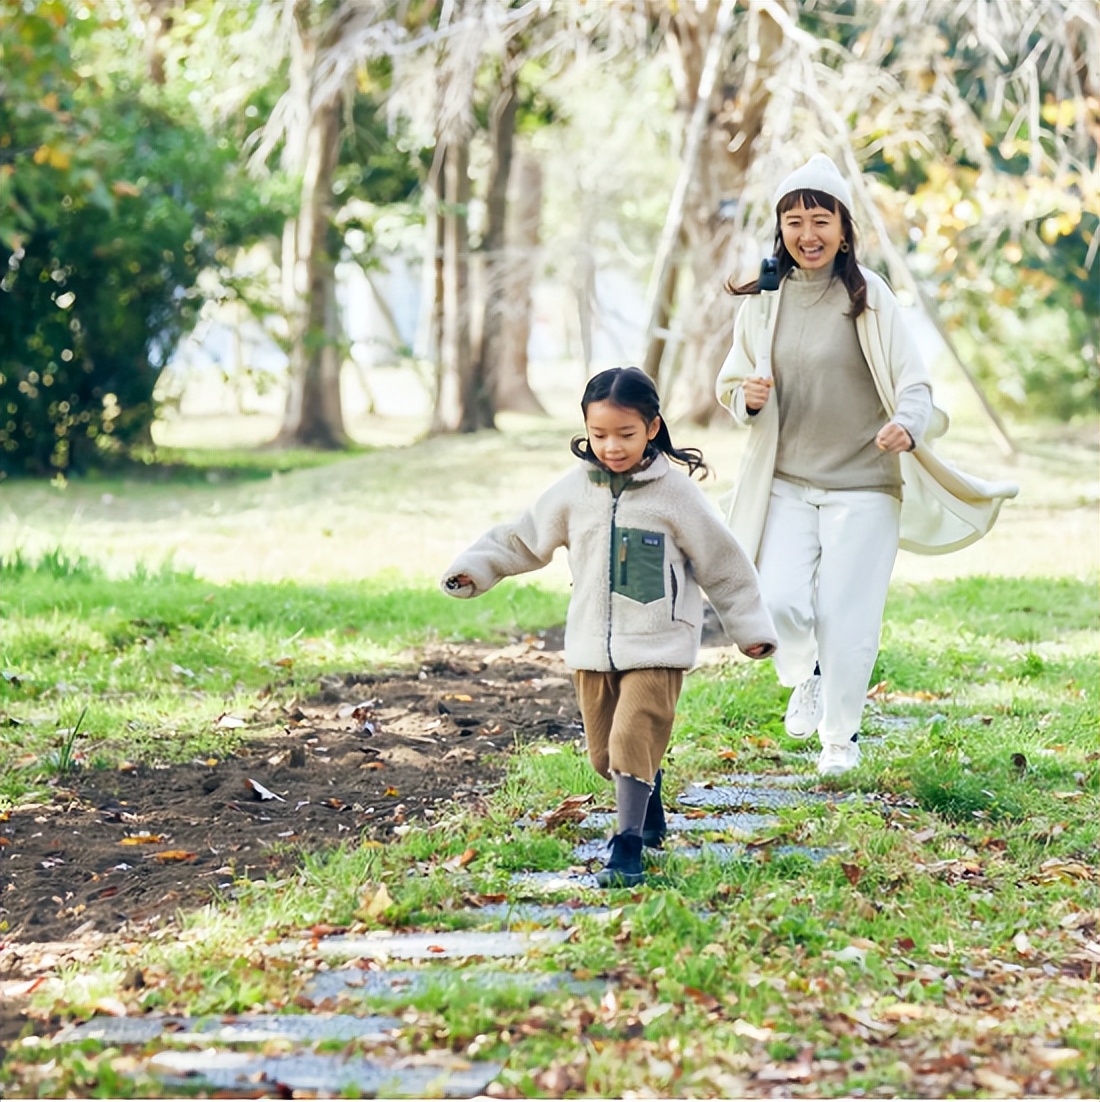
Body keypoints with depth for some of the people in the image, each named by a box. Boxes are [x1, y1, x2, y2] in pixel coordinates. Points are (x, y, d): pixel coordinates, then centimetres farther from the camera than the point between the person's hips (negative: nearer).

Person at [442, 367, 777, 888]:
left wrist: (750, 627, 5)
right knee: (606, 752, 12)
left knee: (633, 743, -14)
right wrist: (473, 569, 3)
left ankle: (627, 851, -7)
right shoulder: (574, 491, 1)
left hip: (657, 648, -4)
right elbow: (523, 538, 13)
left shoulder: (675, 492, -8)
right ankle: (650, 814, 38)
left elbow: (723, 564, 0)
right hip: (592, 648, 4)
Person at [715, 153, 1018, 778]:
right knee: (778, 601, -11)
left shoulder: (869, 297, -8)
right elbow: (731, 383, 13)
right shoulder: (762, 301, 2)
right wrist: (748, 398, -11)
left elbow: (913, 382, -11)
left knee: (847, 617, 1)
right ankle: (806, 677, 24)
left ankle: (843, 736, 24)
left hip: (863, 485, -2)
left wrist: (907, 426, -33)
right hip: (787, 482, 3)